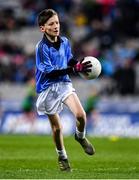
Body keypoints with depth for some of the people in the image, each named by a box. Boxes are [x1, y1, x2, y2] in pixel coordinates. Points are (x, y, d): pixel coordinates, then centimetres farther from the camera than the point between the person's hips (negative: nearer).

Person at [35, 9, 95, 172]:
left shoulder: (65, 42, 1)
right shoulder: (41, 47, -17)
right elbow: (49, 72, -23)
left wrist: (78, 64, -8)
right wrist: (74, 69, -31)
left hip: (64, 84, 4)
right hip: (47, 88, -4)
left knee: (81, 115, -17)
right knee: (56, 127, 5)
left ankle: (80, 136, 16)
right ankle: (62, 157, 28)